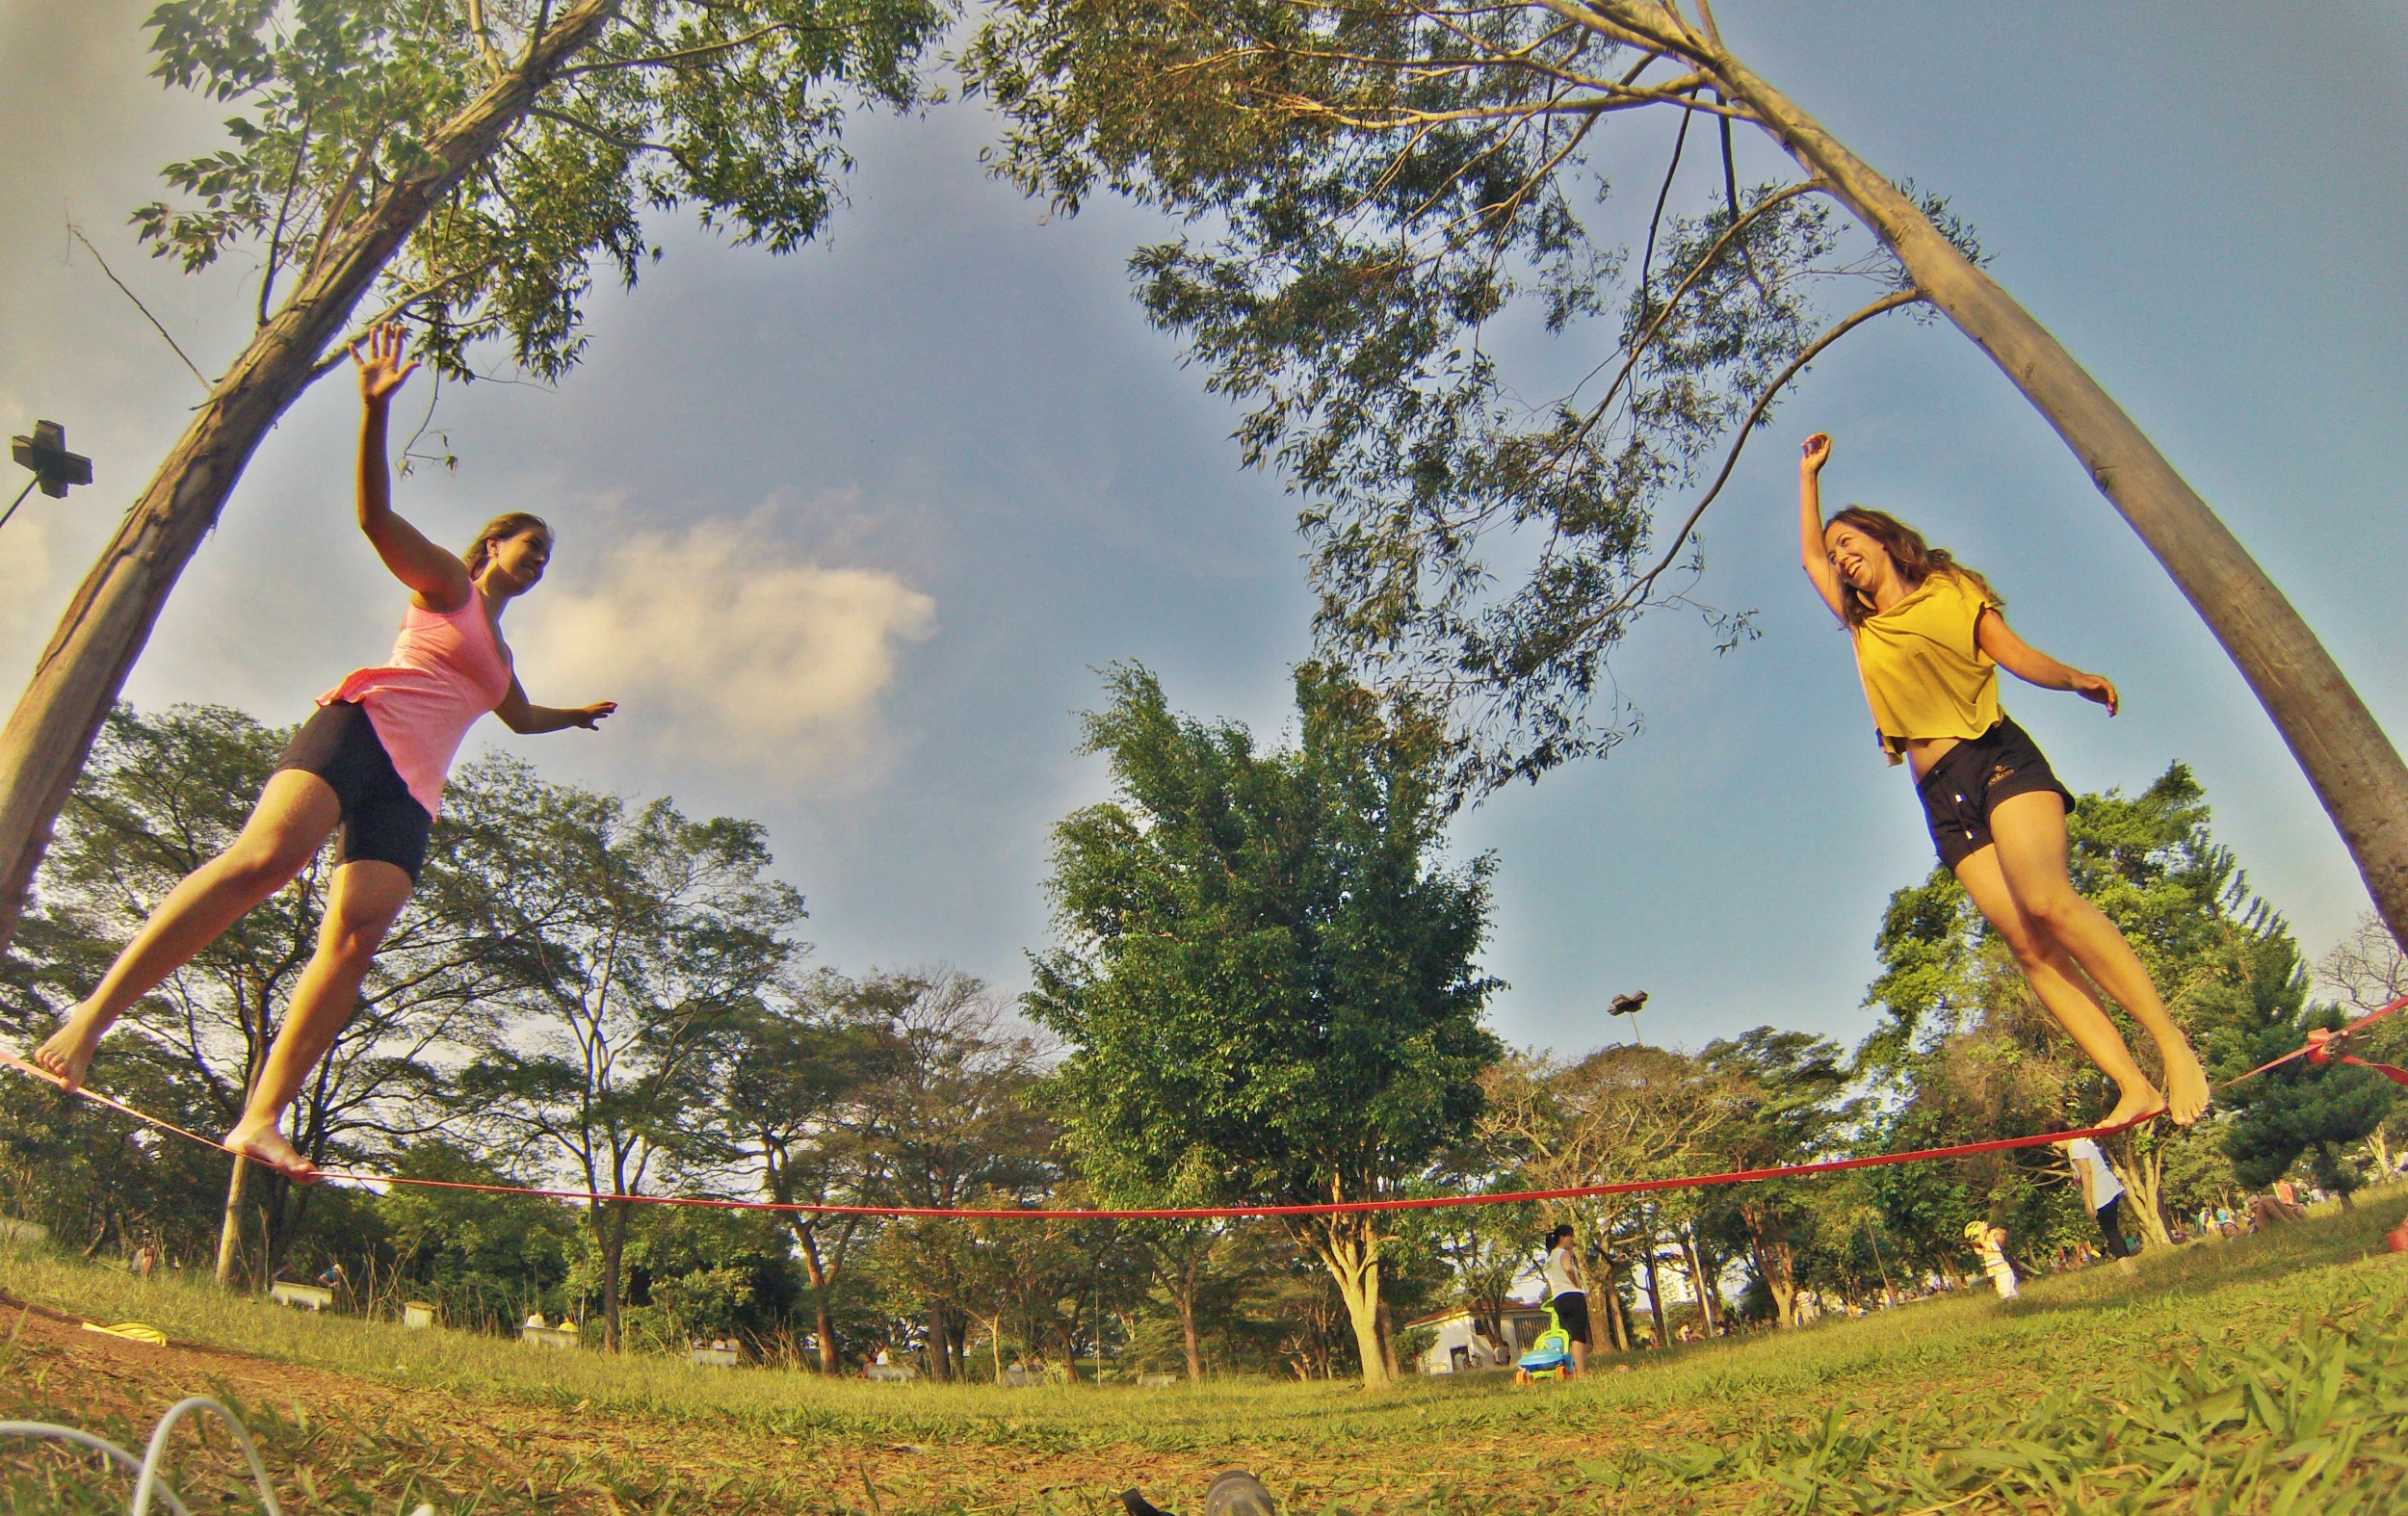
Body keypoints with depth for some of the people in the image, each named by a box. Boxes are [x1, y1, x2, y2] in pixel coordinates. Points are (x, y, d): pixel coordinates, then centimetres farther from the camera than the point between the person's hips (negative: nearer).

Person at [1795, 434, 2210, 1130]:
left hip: (1996, 757, -4)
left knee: (2046, 902, -27)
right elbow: (1807, 556, 35)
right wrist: (1809, 473, 38)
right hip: (1941, 797, 4)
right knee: (2026, 943, -12)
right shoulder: (1863, 628, 25)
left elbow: (2017, 656, 1)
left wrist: (2074, 678, -19)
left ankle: (2172, 1041, -22)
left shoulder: (1949, 590, 13)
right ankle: (2134, 1086, -17)